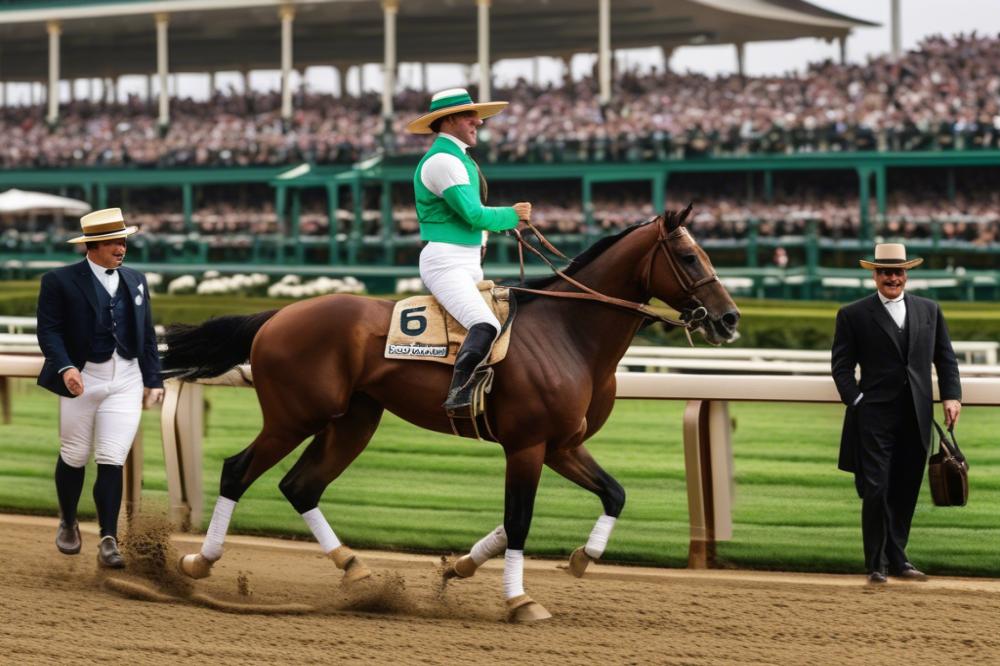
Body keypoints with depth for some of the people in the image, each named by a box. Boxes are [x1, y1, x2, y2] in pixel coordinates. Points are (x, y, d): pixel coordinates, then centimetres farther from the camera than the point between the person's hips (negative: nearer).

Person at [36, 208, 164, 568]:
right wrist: (65, 367, -25)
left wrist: (153, 380, 7)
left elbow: (147, 335, 13)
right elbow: (49, 331, -10)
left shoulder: (136, 280, 10)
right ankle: (68, 523, 35)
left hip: (126, 380, 2)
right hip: (82, 379, -2)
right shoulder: (60, 281, -5)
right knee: (74, 457, 11)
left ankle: (108, 542, -5)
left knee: (112, 461, -6)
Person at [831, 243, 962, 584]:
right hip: (875, 416, -3)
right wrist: (856, 401, -10)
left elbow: (945, 358, 13)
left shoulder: (929, 310, 11)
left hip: (916, 416, 3)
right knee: (876, 491, -5)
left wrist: (951, 396, 0)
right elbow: (841, 365, 0)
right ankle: (877, 564, 4)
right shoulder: (853, 315, 1)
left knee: (905, 492, 9)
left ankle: (897, 558, 20)